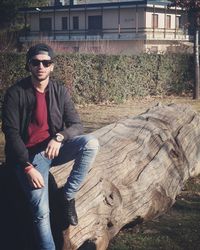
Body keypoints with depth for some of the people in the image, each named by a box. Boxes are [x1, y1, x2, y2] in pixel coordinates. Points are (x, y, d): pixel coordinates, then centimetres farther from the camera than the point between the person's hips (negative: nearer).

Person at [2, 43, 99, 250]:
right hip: (29, 155, -3)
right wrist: (28, 167, -20)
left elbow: (76, 125, -2)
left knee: (91, 143, -25)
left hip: (55, 147, 4)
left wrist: (59, 137, -25)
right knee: (41, 211, -19)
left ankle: (69, 194, -9)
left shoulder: (60, 91, 2)